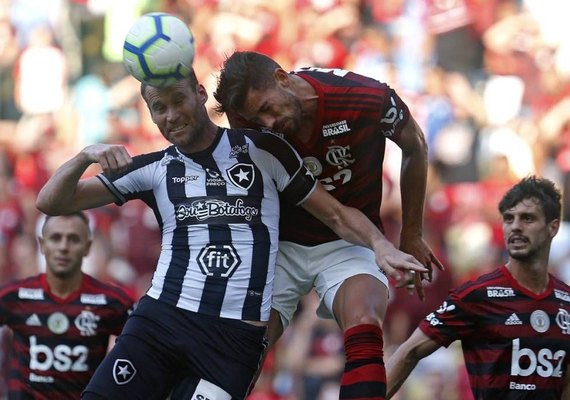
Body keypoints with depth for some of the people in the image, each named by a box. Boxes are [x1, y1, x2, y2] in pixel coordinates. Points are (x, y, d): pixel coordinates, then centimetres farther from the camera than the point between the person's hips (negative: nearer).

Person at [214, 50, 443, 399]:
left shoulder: (367, 99, -22)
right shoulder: (250, 125, -17)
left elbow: (415, 148, -1)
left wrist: (411, 236, 6)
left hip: (350, 242, -2)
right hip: (282, 244, 2)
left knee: (364, 329, -31)